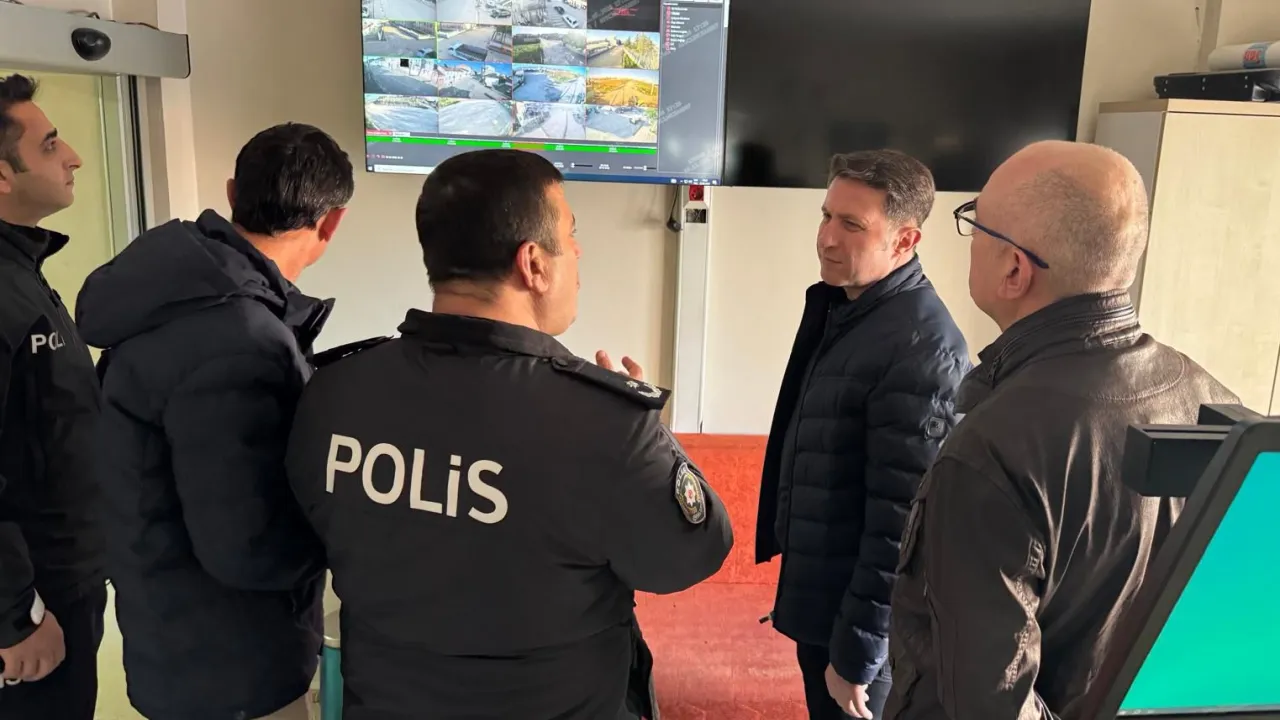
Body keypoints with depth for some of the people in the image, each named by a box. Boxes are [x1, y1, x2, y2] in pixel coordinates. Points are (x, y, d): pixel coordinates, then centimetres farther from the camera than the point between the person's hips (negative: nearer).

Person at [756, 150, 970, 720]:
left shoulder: (921, 348, -27)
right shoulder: (836, 304, 2)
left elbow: (901, 524, -25)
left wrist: (857, 651, -18)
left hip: (857, 607, -8)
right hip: (818, 585, 8)